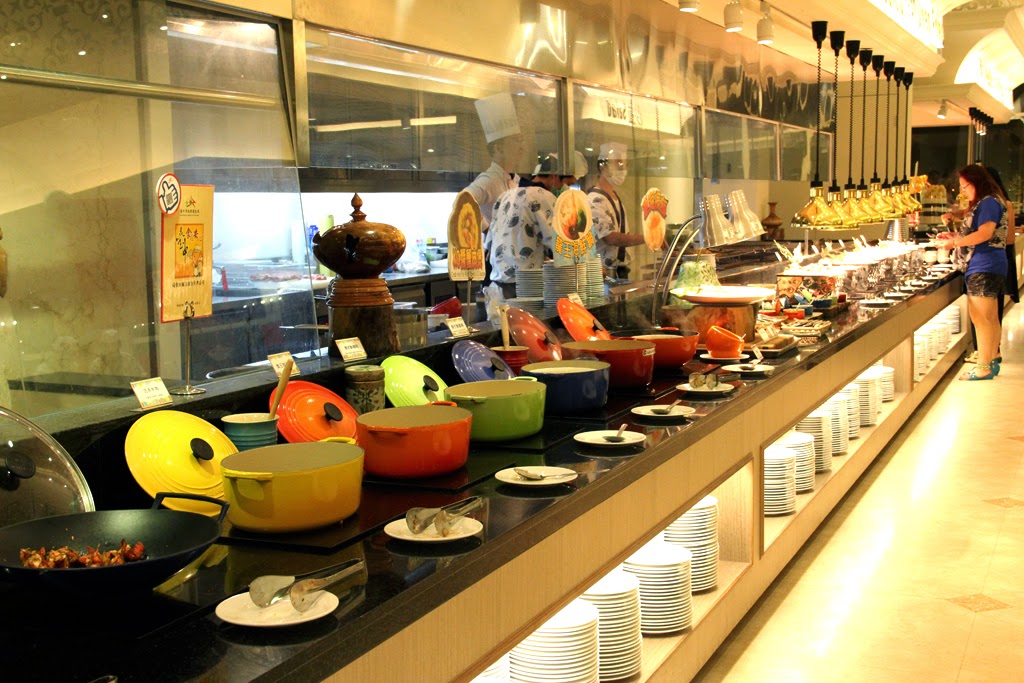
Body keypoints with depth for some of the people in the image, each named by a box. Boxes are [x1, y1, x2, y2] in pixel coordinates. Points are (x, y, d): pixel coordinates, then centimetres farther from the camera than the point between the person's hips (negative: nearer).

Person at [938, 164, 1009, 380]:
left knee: (981, 318, -11)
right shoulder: (981, 204, 20)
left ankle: (984, 367, -10)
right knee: (990, 319, 14)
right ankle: (991, 362, 20)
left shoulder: (989, 202, -12)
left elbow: (985, 233, -22)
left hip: (984, 268, -11)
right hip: (984, 267, 11)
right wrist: (956, 236, 14)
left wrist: (955, 242, -17)